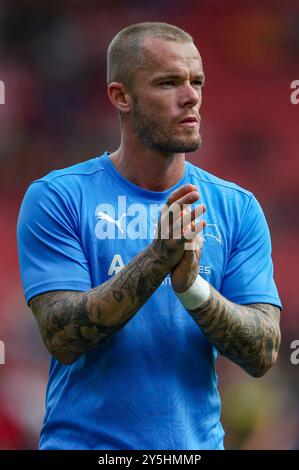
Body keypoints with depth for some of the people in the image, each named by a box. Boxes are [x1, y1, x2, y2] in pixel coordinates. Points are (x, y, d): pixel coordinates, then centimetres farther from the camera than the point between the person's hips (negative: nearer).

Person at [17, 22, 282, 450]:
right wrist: (158, 259, -25)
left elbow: (263, 355, -6)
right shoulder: (56, 198, -6)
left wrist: (192, 285, -23)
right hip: (84, 439, -2)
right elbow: (62, 339, -15)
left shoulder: (238, 208, 1)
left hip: (198, 441, 3)